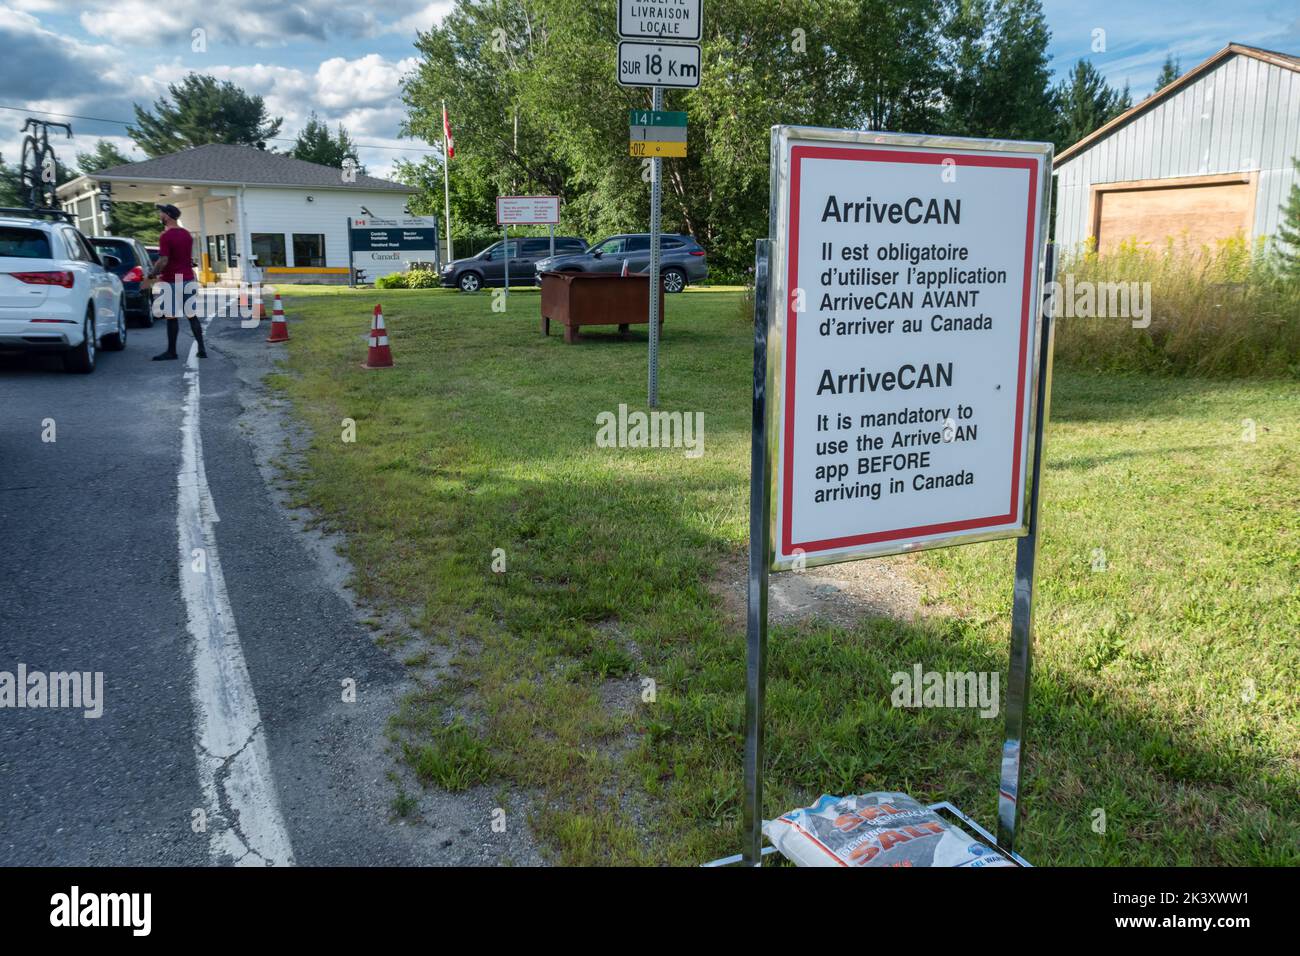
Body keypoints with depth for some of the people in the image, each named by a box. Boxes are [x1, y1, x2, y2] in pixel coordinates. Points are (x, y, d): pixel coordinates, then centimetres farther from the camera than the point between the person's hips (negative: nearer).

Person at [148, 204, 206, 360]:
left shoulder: (165, 237, -14)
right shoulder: (187, 234, 10)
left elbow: (163, 261, -20)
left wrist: (152, 274, -4)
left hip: (172, 282, -7)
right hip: (188, 279, 7)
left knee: (171, 317, 0)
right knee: (192, 315, 8)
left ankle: (171, 351, 5)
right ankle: (201, 350, 5)